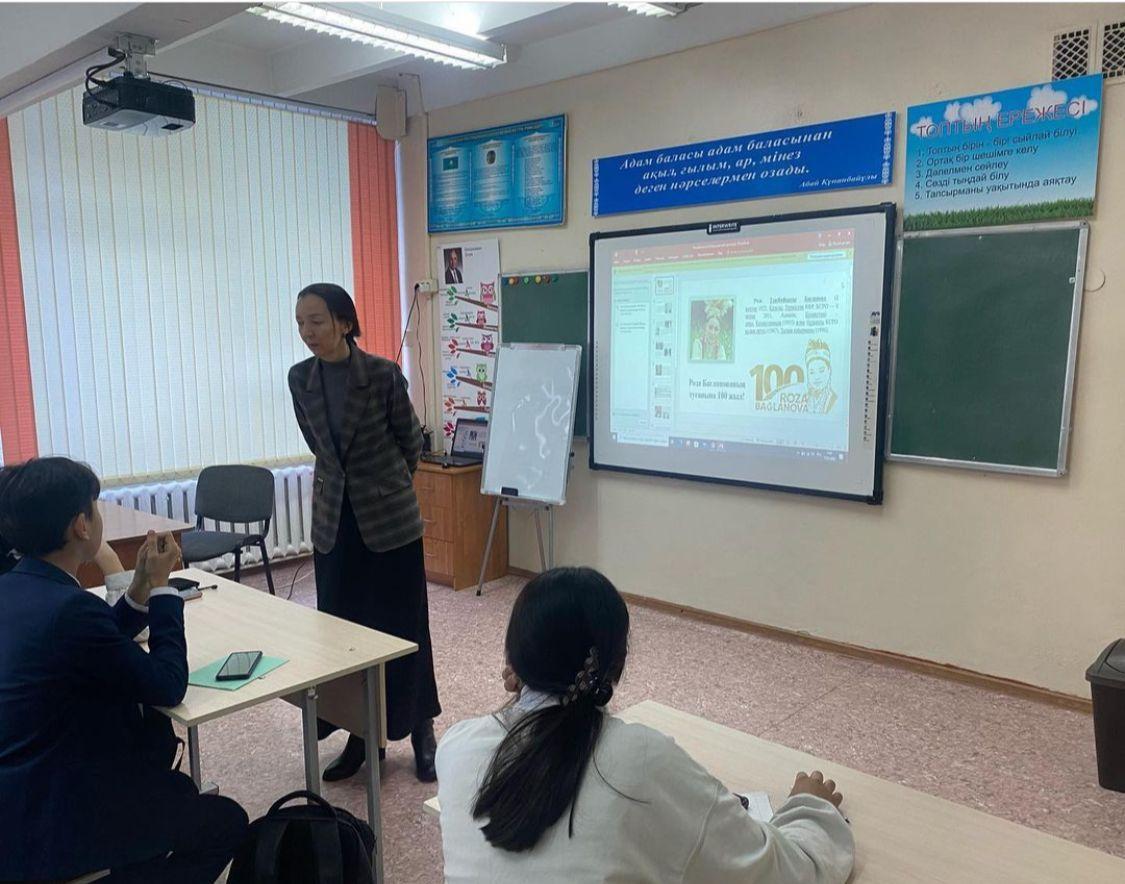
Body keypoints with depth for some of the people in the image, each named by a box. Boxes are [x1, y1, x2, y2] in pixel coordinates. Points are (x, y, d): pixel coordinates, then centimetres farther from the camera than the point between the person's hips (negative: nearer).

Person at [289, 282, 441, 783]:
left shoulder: (383, 374, -14)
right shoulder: (300, 379, 0)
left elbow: (411, 439, 1)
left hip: (390, 517, -4)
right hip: (334, 520, 4)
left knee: (403, 626, 6)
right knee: (341, 628, 10)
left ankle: (422, 734, 23)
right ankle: (359, 736, 26)